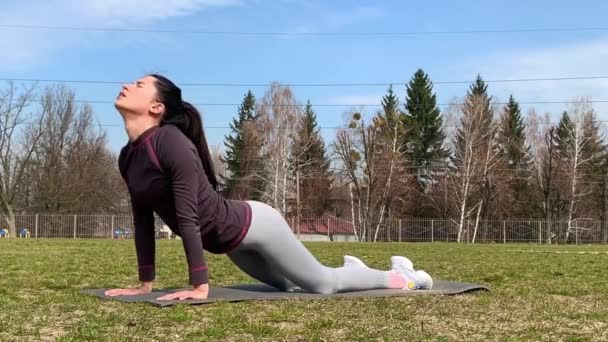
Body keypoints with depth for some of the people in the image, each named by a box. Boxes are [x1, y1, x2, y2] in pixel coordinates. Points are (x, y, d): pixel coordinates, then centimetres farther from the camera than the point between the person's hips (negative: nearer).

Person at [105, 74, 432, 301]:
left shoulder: (170, 141, -28)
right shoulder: (128, 157, -2)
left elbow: (188, 218, -30)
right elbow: (143, 219, 4)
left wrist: (199, 286, -29)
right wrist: (145, 283, 5)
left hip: (250, 224, -8)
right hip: (229, 241, 9)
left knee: (321, 283, 6)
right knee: (286, 284, 30)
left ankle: (400, 277, 29)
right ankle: (351, 268, 55)